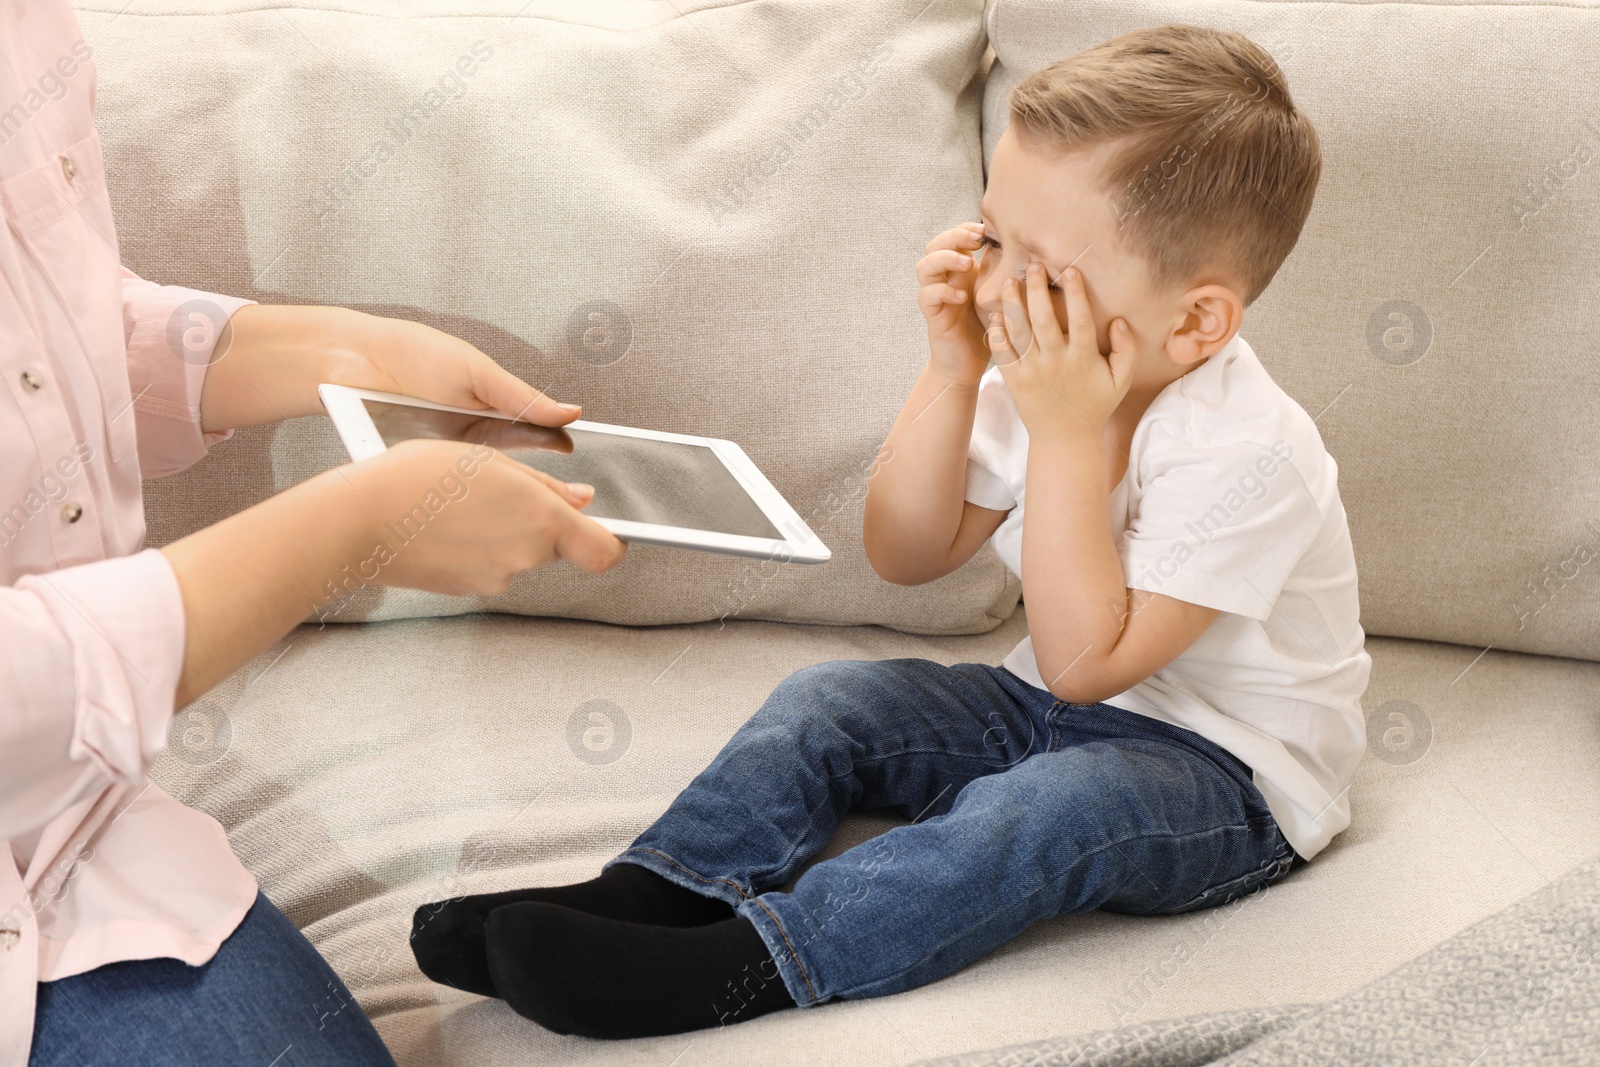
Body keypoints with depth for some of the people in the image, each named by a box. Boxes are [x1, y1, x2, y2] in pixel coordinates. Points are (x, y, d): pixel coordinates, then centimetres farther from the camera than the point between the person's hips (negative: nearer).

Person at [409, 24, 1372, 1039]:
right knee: (830, 700, -5)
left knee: (1056, 804, -36)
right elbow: (908, 555, -1)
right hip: (1059, 710, 8)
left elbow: (1084, 661, -28)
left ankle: (732, 970, -40)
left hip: (1234, 778, -8)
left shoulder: (1248, 455, -28)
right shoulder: (1042, 372, -4)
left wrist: (1066, 434, -32)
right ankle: (638, 898, -16)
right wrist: (953, 375, -15)